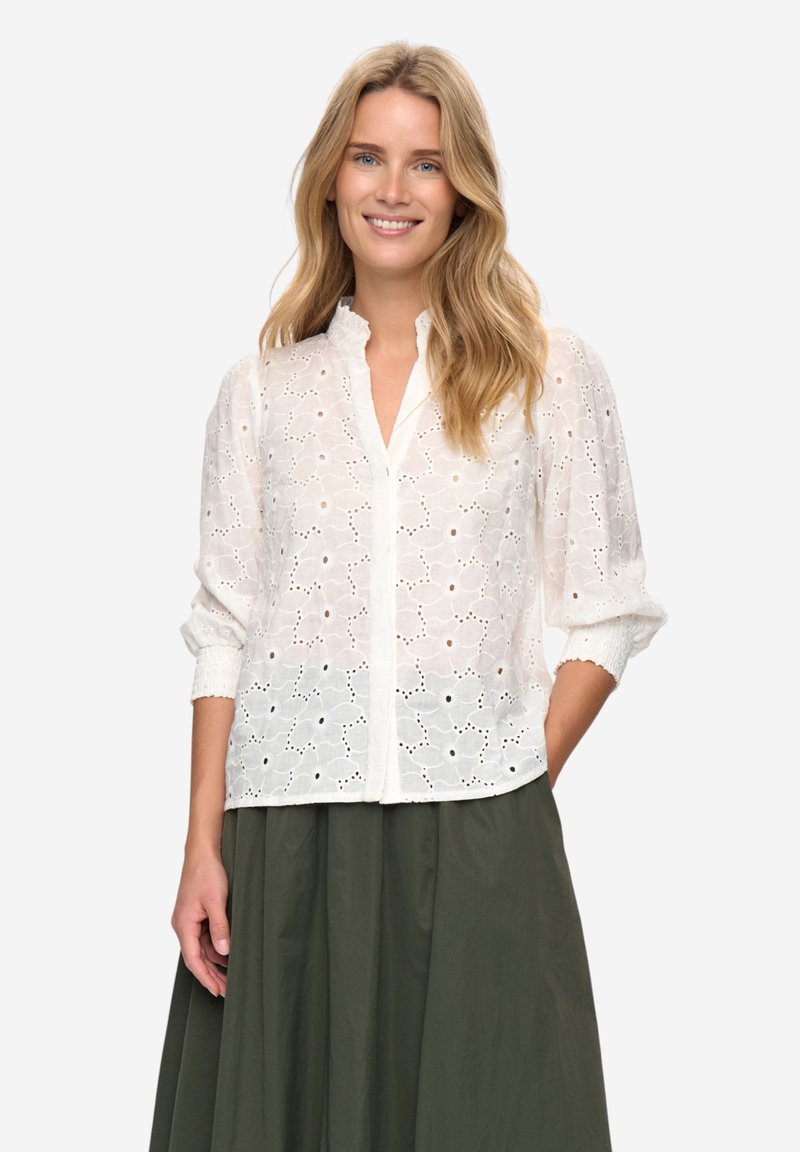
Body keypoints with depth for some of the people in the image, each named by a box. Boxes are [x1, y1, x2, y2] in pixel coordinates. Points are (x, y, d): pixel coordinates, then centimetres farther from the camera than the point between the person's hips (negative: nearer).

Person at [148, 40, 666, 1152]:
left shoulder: (551, 375, 4)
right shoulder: (263, 389, 8)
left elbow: (609, 613, 5)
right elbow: (223, 632, 7)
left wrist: (516, 788, -3)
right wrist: (203, 848, 0)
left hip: (480, 847, -1)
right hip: (285, 839, 1)